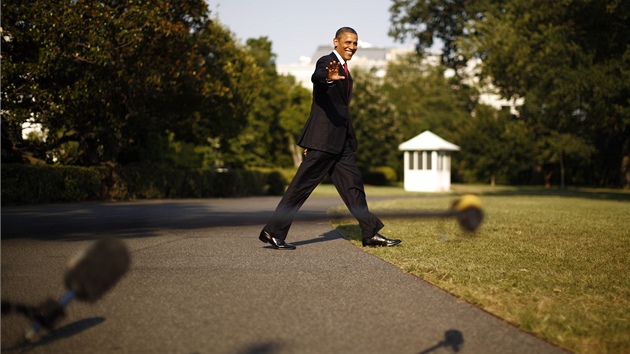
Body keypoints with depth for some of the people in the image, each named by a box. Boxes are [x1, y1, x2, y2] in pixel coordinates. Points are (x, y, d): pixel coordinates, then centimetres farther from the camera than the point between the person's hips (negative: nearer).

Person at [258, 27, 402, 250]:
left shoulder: (343, 69, 20)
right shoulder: (327, 62, -9)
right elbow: (316, 77, -33)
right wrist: (328, 78, -57)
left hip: (340, 139, 9)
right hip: (323, 138, -9)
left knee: (353, 184, 9)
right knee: (302, 185, -6)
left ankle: (371, 234, 13)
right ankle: (273, 232, 0)